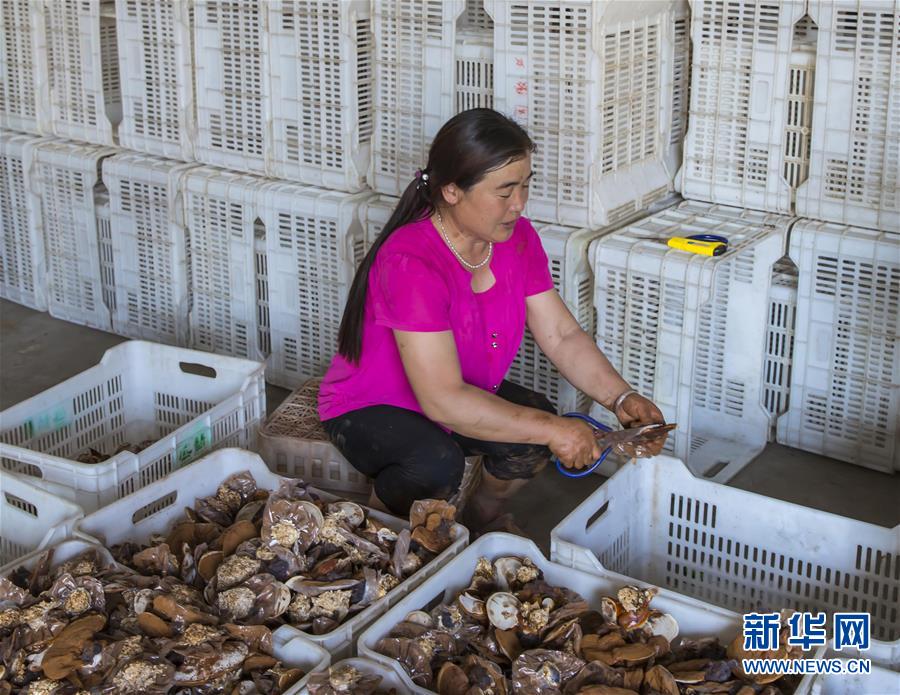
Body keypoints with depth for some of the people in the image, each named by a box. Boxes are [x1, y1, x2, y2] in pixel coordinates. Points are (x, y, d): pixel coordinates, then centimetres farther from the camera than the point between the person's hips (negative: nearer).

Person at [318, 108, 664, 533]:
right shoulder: (410, 262, -33)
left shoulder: (517, 239, -9)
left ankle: (482, 519, 12)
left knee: (539, 423, -20)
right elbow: (443, 400, -37)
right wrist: (550, 430, -36)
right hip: (370, 410, -7)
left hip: (466, 394, 7)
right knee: (436, 464, -36)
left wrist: (621, 398, -21)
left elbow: (563, 336, -5)